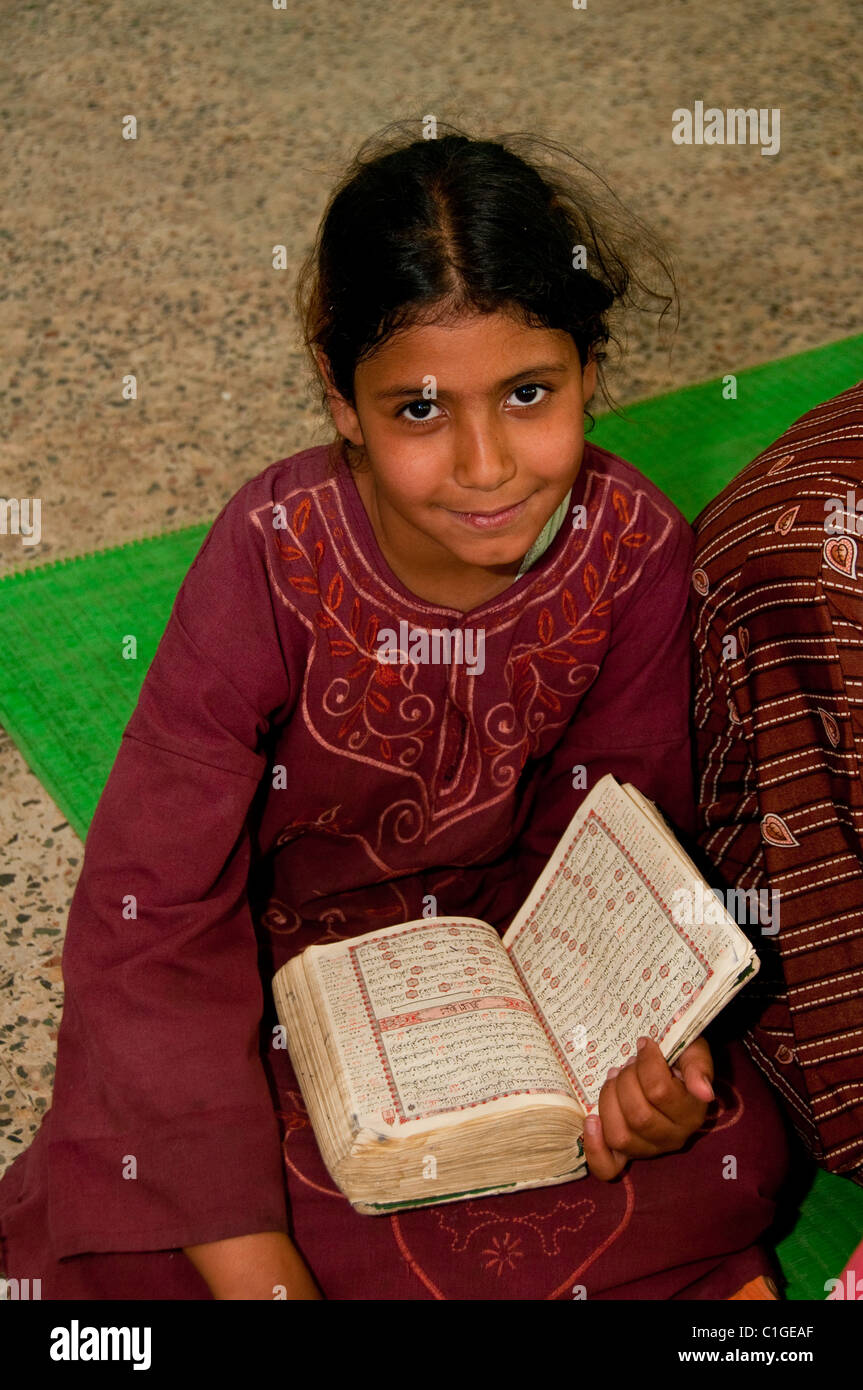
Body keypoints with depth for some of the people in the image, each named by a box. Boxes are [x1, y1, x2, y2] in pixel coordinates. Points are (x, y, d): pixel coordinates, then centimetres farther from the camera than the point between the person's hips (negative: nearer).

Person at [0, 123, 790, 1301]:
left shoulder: (636, 553, -19)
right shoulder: (273, 563, -28)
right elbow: (150, 916, -27)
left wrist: (654, 1044, -27)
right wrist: (256, 1265, -33)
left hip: (505, 918, 3)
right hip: (278, 932, -2)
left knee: (724, 1153, -17)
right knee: (122, 1244, -23)